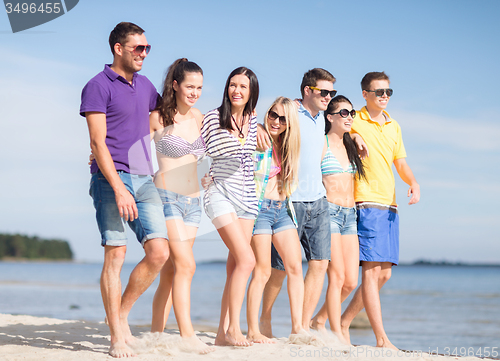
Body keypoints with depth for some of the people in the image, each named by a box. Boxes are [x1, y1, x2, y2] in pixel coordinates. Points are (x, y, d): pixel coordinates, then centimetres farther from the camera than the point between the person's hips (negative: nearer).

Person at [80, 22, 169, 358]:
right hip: (112, 179, -6)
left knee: (159, 252, -5)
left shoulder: (145, 85, 17)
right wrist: (119, 189, -18)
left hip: (145, 179, 6)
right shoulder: (98, 87, -3)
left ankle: (122, 314, 14)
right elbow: (98, 143, -11)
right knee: (116, 254, -6)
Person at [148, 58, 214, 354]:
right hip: (166, 197, -6)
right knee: (186, 265, -16)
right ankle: (187, 335, -16)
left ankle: (156, 332, 12)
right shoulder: (158, 118, -6)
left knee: (171, 270, 6)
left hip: (193, 201, 6)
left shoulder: (199, 118, 11)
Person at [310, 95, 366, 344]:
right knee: (337, 276, -11)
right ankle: (336, 333, -4)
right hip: (328, 212, -7)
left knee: (351, 281, 3)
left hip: (350, 214, 7)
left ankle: (319, 321, 21)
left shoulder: (350, 146, 18)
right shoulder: (322, 144, -3)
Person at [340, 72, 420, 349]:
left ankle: (344, 322, 20)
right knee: (372, 270, -11)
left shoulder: (394, 127, 18)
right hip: (366, 202, -7)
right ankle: (381, 338, -11)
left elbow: (400, 163, 19)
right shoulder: (353, 122, -2)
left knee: (383, 274, 6)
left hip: (390, 205, 7)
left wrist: (413, 183, -1)